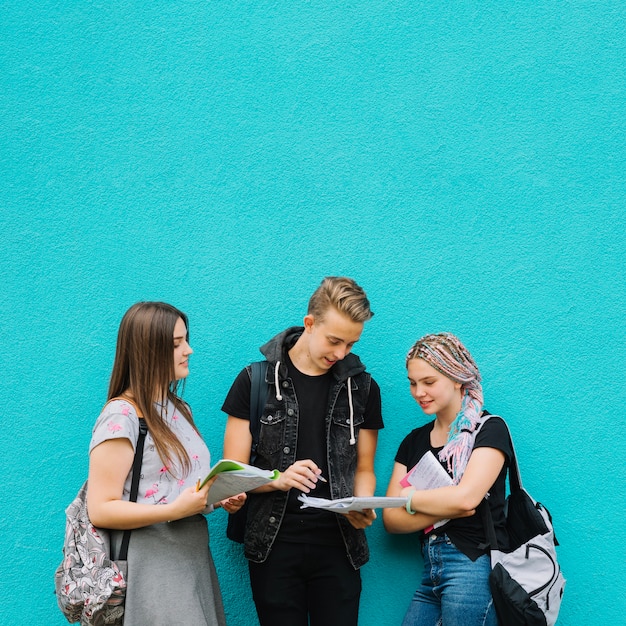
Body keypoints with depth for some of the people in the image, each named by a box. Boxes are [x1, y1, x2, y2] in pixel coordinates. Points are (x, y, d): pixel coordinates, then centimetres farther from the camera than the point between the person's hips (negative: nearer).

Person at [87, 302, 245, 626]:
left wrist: (219, 497, 4)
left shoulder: (179, 409, 14)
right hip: (152, 570, -8)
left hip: (194, 559, 8)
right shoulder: (121, 416, -14)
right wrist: (176, 510, -27)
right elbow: (101, 510, -17)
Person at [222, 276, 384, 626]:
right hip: (274, 544, -1)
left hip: (338, 544, 2)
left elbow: (363, 469, 12)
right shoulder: (256, 380, -1)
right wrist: (279, 479, -20)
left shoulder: (362, 387, 6)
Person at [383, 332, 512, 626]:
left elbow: (466, 497, -18)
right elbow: (391, 520, 6)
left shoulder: (489, 429, -3)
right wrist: (446, 509, -11)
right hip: (430, 571, 6)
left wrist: (410, 497, -3)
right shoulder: (414, 441, 14)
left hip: (474, 567, -6)